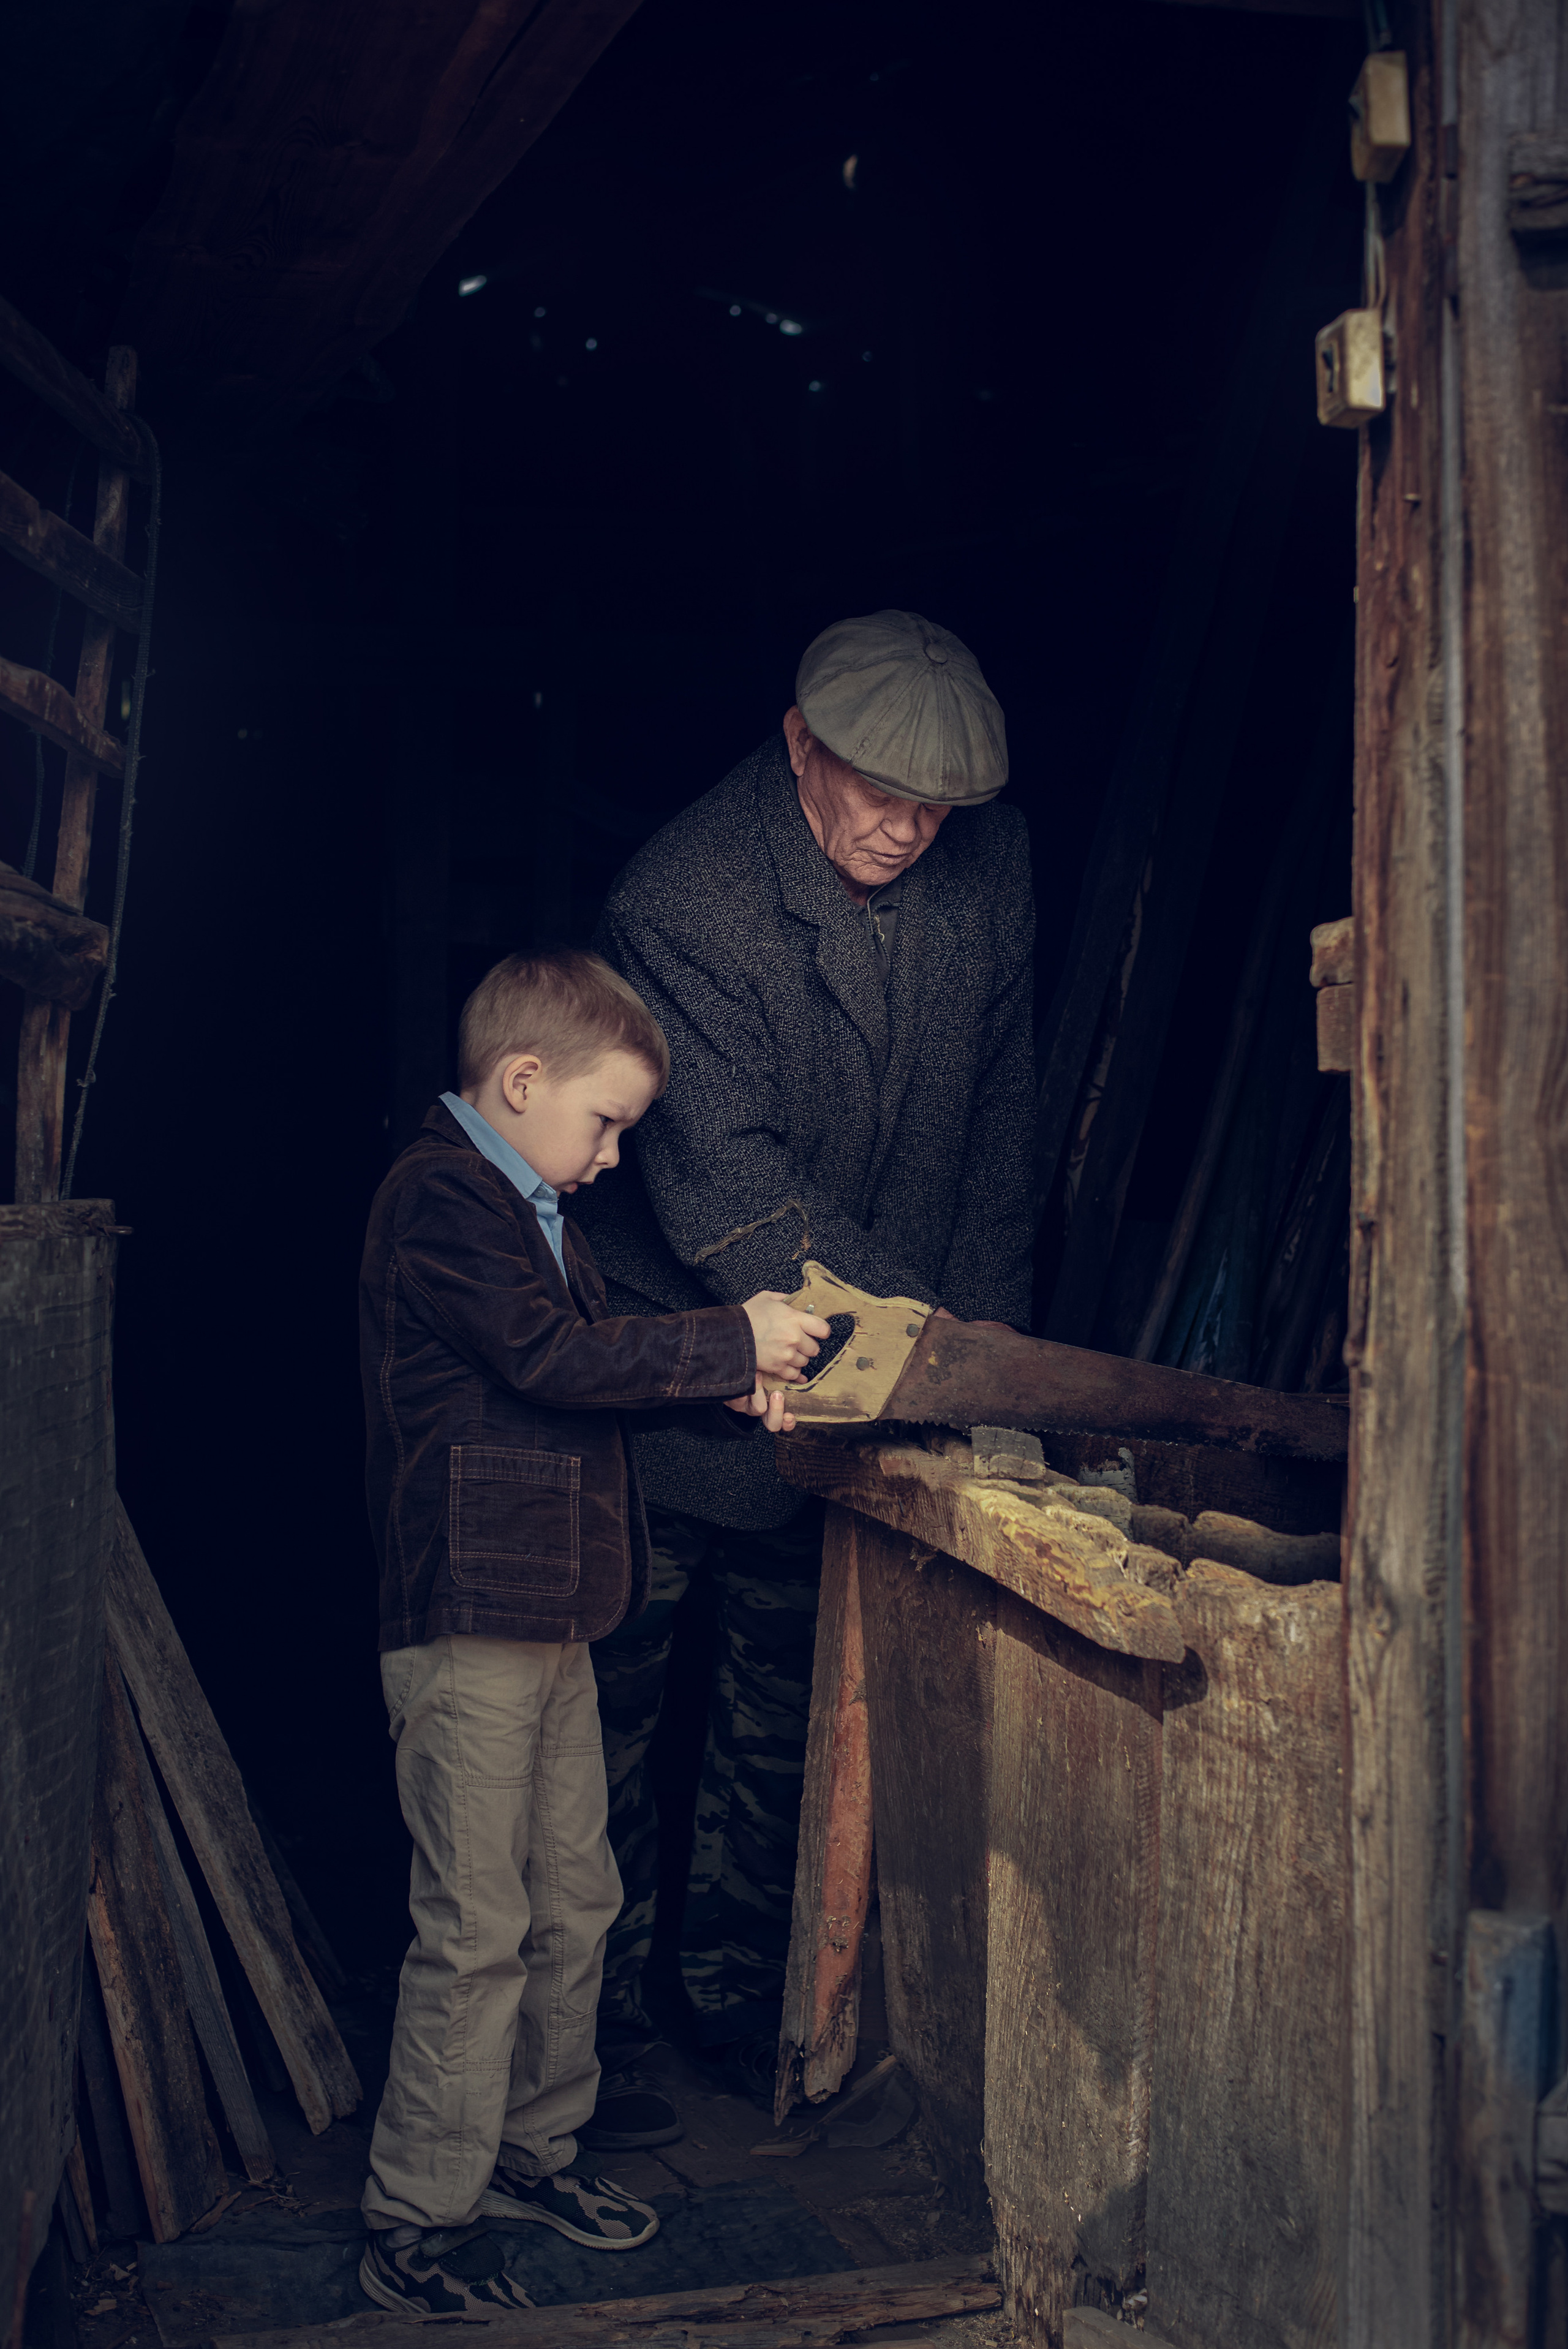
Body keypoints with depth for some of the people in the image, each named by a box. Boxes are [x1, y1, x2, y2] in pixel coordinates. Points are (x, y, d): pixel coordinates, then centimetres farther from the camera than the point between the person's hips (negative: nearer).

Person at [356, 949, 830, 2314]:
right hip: (468, 1619, -10)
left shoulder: (529, 1213, 19)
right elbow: (553, 1357, -22)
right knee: (476, 1927, -4)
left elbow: (593, 1372, 22)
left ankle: (532, 2145, 31)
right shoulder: (442, 1197, -13)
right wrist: (733, 1341, -15)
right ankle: (416, 2221, 8)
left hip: (550, 1619, 10)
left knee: (574, 1901, 16)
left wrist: (726, 1396, 6)